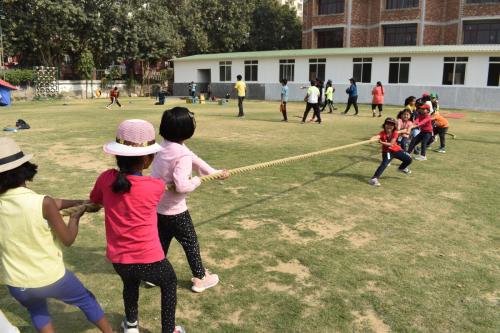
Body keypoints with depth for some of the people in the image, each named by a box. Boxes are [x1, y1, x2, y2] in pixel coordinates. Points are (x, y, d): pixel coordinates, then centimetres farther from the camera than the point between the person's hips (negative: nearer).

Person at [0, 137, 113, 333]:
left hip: (17, 285, 4)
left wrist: (75, 202, 4)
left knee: (36, 310, 35)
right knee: (86, 300, 24)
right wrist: (75, 217, 5)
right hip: (51, 278, -3)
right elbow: (68, 239, -13)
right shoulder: (43, 203, -24)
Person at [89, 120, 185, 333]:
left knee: (130, 284, 37)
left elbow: (94, 202, 11)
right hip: (148, 259, -4)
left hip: (117, 259, 4)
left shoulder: (106, 178, -9)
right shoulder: (156, 186, -17)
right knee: (169, 283, 28)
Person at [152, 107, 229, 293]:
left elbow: (194, 159, 8)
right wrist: (197, 181, -16)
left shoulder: (164, 147, 1)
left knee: (162, 240, 24)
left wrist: (215, 172, 14)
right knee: (190, 243, 11)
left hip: (157, 206, 7)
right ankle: (200, 279, 26)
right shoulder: (183, 154, -27)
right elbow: (181, 185, -37)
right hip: (174, 210, -7)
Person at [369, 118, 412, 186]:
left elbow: (391, 144, -28)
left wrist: (382, 142, -45)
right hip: (387, 151, -4)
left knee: (408, 160, 8)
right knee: (384, 164, -26)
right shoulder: (383, 133, -21)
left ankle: (402, 168, 41)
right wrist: (372, 138, -70)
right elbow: (377, 136, -45)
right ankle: (374, 179, -30)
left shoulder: (395, 133, -15)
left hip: (397, 150, 4)